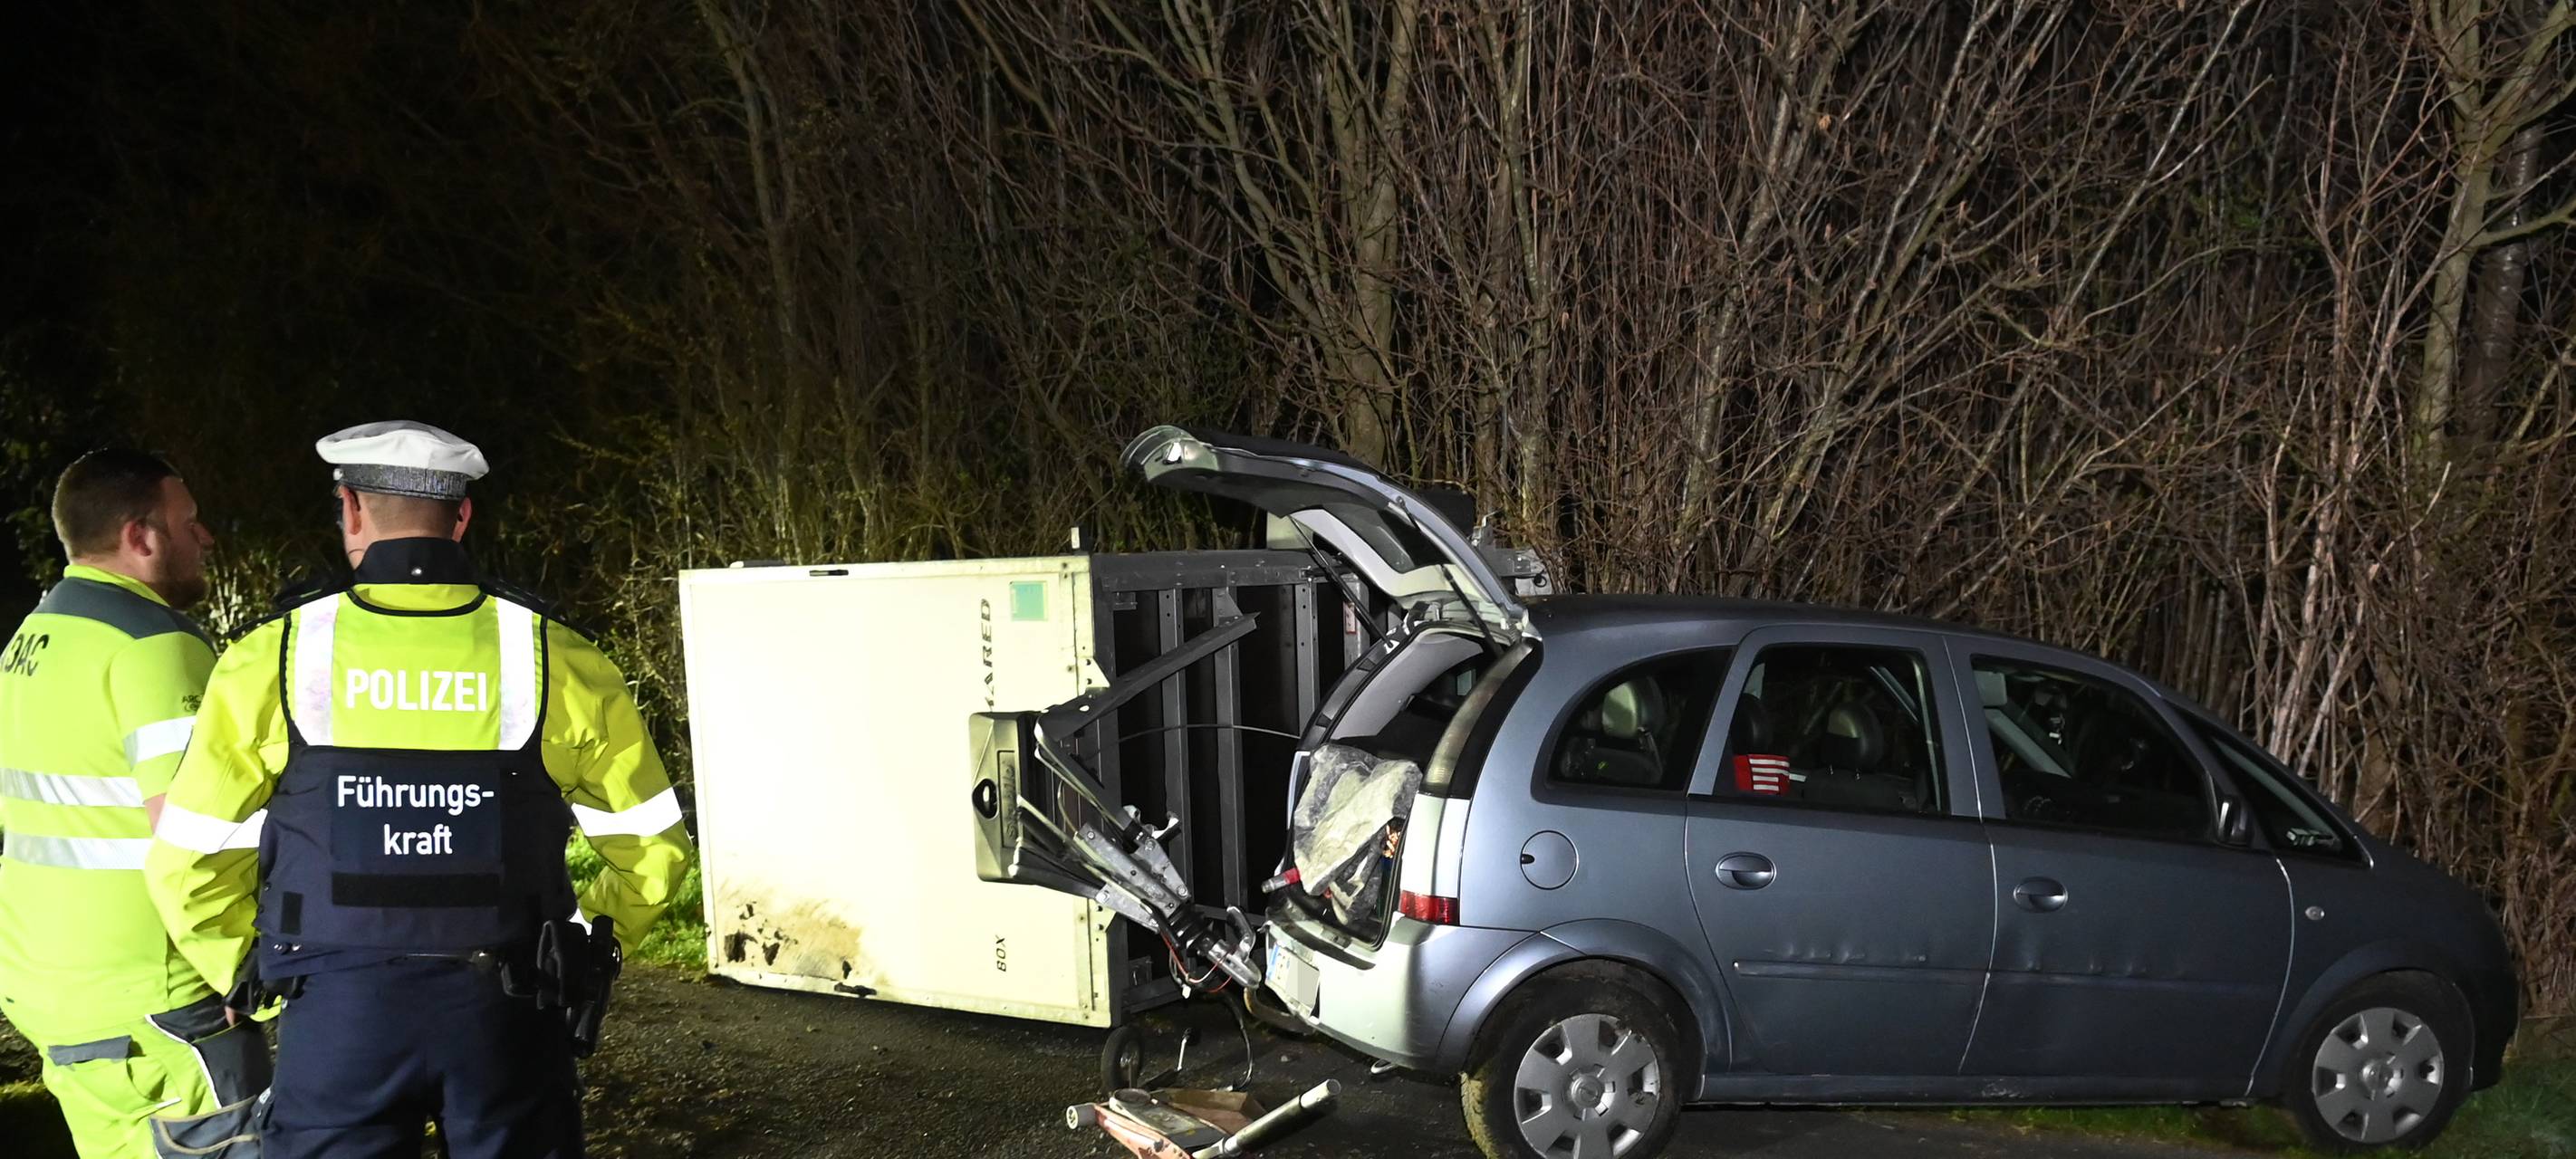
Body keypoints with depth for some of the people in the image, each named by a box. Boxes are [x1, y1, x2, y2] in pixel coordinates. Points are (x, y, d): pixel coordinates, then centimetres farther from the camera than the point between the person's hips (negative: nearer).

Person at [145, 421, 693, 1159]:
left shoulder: (276, 659, -5)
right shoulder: (552, 659, -4)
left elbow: (189, 862, -1)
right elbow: (653, 847, 1)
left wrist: (252, 974, 15)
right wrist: (586, 939, 18)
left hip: (337, 1013, -1)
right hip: (505, 1013, 1)